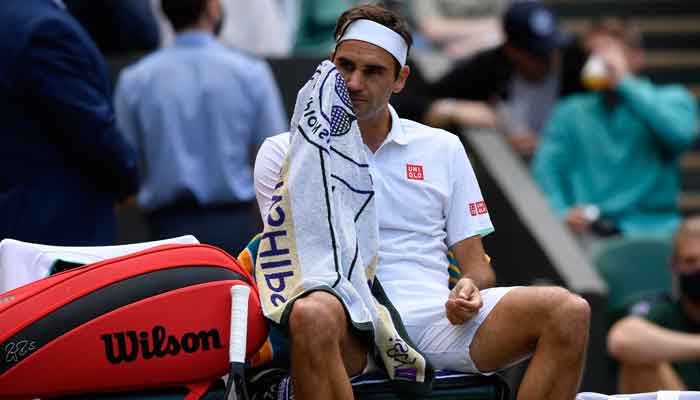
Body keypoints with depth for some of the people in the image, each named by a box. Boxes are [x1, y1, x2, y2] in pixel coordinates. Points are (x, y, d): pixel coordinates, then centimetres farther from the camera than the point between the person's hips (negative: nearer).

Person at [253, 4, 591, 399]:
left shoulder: (443, 148, 21)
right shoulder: (283, 152, 13)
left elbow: (476, 263, 18)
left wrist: (470, 290, -5)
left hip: (439, 318, 3)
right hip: (350, 328, -3)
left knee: (568, 311, -23)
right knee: (312, 316, -42)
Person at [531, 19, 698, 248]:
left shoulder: (672, 99, 12)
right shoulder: (570, 113, 18)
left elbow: (681, 134, -11)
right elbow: (545, 169, 6)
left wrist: (624, 83, -7)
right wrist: (562, 213, -14)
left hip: (654, 227, -1)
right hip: (590, 232, 1)